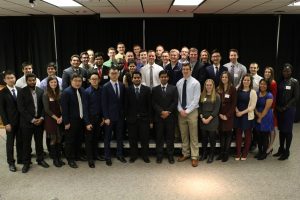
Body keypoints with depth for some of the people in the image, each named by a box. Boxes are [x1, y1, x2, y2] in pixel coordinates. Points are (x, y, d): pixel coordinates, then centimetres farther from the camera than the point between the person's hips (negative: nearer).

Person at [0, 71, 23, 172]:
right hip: (10, 122, -3)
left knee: (20, 141, 12)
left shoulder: (20, 90, 4)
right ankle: (11, 162, 18)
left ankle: (20, 159, 26)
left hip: (21, 120, 3)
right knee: (10, 142, 8)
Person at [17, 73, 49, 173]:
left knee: (39, 142, 12)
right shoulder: (22, 92, -6)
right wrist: (32, 119, -15)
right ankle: (26, 163, 19)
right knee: (26, 143, 7)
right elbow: (21, 108, -11)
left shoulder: (41, 91, 4)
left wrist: (41, 118, -8)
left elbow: (44, 106, 5)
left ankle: (40, 159, 27)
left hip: (39, 121, 3)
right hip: (27, 122, -3)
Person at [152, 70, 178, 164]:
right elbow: (154, 103, 0)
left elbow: (175, 102, -1)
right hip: (158, 117, 0)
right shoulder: (155, 89, 9)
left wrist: (168, 112, -10)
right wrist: (161, 112, -12)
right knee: (159, 137, 4)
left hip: (170, 116, 0)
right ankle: (159, 155, 13)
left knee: (170, 137, 4)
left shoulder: (173, 88, 7)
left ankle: (170, 155, 13)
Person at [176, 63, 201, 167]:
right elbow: (177, 98, 7)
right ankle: (185, 154, 24)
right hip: (181, 112, 4)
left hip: (192, 111, -4)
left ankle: (194, 157, 9)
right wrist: (180, 110, -7)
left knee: (193, 136, 1)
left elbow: (196, 100, -11)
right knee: (183, 135, 12)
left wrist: (187, 111, -14)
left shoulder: (195, 83, -7)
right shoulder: (179, 83, 6)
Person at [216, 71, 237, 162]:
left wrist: (227, 115, -11)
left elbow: (234, 103, -7)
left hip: (229, 115, -3)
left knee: (228, 133, 2)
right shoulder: (218, 89, 7)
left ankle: (226, 153, 9)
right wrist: (219, 114, -4)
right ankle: (221, 152, 15)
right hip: (220, 115, 3)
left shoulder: (232, 89, -4)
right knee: (221, 133, 6)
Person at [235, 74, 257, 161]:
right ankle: (238, 153, 16)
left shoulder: (253, 92, -5)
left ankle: (245, 153, 20)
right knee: (238, 133, 6)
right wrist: (236, 110, -10)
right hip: (238, 115, 3)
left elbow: (252, 106, -8)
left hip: (248, 116, -3)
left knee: (247, 134, 8)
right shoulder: (238, 90, 5)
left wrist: (242, 112, -13)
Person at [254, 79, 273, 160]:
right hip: (258, 117, 5)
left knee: (265, 136, 3)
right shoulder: (256, 94, 5)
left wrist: (261, 118, -11)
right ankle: (260, 151, 24)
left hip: (266, 118, -5)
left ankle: (264, 153, 15)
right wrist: (257, 113, -14)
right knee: (259, 135, 11)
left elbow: (266, 109, -14)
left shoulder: (269, 95, -11)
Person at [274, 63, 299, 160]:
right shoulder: (280, 81, 8)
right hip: (279, 109, 4)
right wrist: (277, 106, -2)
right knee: (281, 129, 11)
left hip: (289, 109, -4)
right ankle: (281, 149, 22)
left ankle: (287, 152, 10)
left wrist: (286, 107, -11)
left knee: (288, 130, 1)